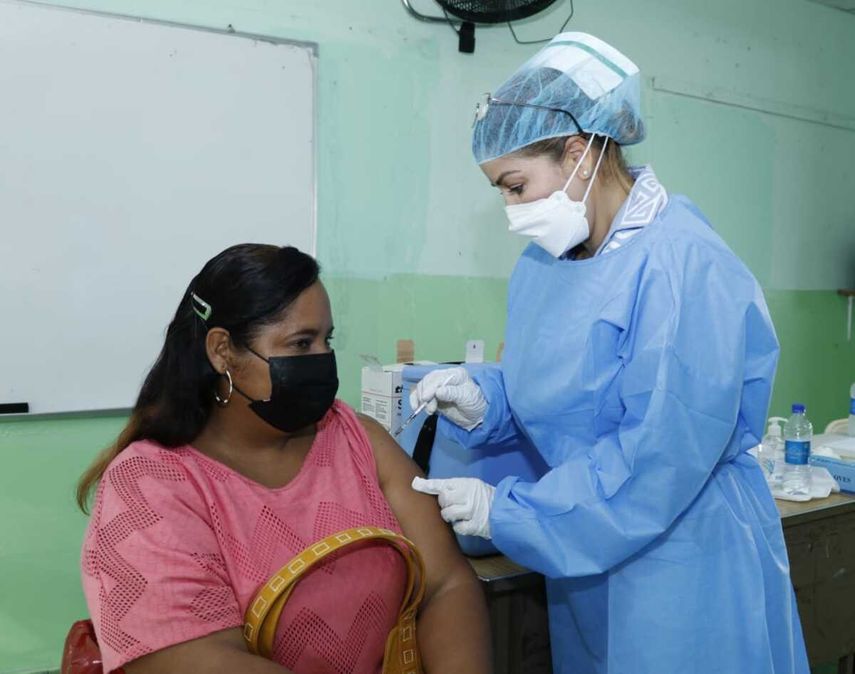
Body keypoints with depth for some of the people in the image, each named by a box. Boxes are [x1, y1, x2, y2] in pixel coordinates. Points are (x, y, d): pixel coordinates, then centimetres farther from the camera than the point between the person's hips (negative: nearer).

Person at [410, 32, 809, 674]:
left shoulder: (683, 267, -22)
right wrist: (481, 402, -8)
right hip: (586, 556, 7)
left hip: (682, 567, -7)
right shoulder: (545, 261, 4)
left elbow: (661, 458, -26)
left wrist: (502, 511, -21)